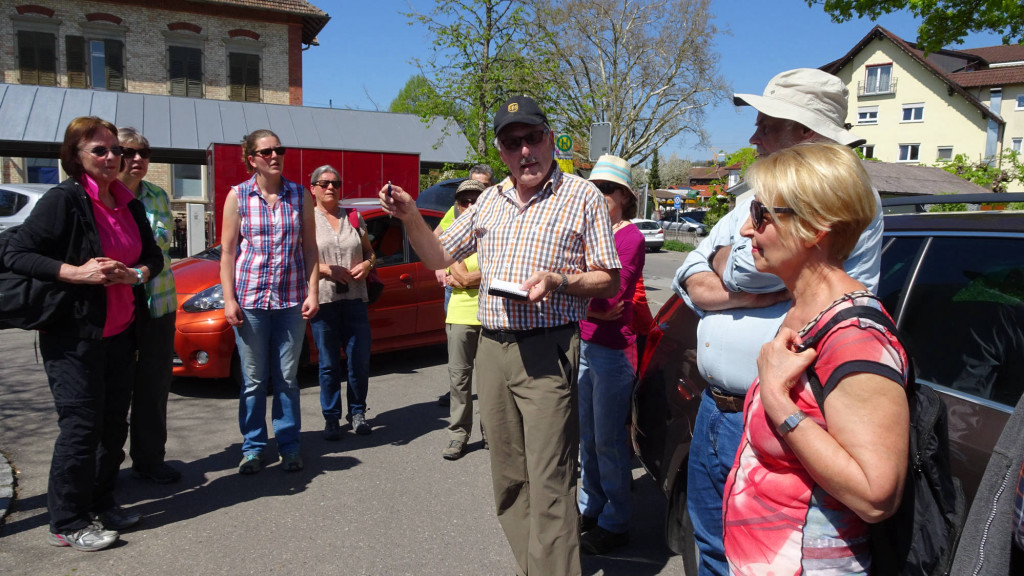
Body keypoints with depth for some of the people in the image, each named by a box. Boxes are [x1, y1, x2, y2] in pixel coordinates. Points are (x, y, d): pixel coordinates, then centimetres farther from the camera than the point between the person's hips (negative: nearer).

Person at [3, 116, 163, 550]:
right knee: (81, 426, -2)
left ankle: (101, 503, 28)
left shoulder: (129, 205, 11)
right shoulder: (63, 200, -9)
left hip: (120, 334, 7)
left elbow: (154, 256, 15)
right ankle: (67, 523, 12)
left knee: (114, 423, 12)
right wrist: (78, 272, -22)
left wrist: (134, 273, -7)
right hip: (74, 335, -6)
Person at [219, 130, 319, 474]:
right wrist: (229, 299, -5)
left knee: (287, 378, 7)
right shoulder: (238, 196, 2)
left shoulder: (299, 196, 6)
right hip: (250, 299, -1)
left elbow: (310, 248, 6)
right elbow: (228, 251, 1)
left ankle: (289, 446, 19)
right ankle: (253, 447, 19)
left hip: (291, 300, 1)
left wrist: (312, 292, -2)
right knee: (253, 379, 6)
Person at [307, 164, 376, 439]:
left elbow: (369, 251, 19)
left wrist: (367, 265, -3)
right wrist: (328, 270, -15)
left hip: (354, 299, 3)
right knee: (329, 365, 2)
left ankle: (357, 411, 21)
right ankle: (331, 418, 14)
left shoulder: (354, 218, 14)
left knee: (360, 360, 3)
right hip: (322, 300, -3)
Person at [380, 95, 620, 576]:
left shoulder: (581, 196, 1)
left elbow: (608, 281, -1)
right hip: (491, 350, 6)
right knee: (508, 482, 12)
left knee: (548, 486, -7)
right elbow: (438, 258, 18)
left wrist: (558, 281, -19)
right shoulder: (489, 202, 15)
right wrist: (410, 217, 1)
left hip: (547, 352, -5)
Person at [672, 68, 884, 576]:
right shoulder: (756, 199, 13)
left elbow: (749, 267, -24)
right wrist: (753, 294, -12)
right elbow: (691, 284, 5)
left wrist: (723, 258, -2)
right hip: (713, 411, 8)